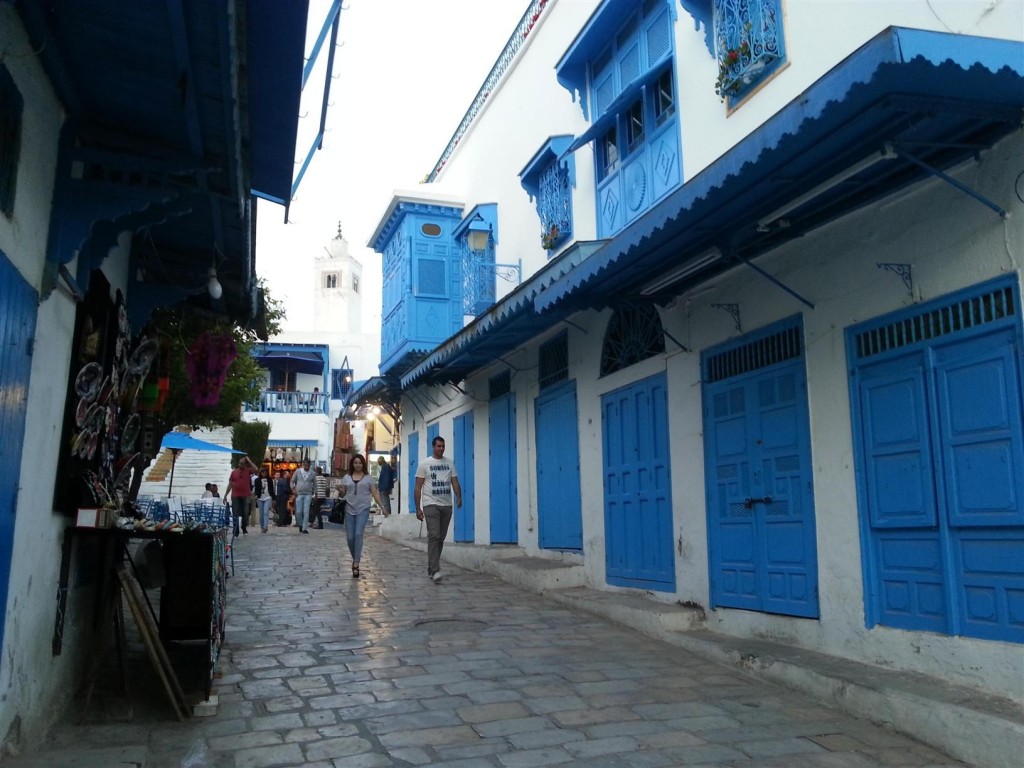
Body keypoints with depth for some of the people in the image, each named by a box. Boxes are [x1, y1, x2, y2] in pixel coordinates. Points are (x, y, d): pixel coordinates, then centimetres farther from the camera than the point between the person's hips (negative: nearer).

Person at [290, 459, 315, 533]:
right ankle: (300, 525, 22)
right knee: (298, 512, -1)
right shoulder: (297, 471, 2)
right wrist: (293, 490, -4)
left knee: (306, 512, -7)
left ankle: (304, 528, -4)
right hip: (299, 494, 0)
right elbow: (292, 481, 10)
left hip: (308, 494, 0)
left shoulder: (312, 473, 3)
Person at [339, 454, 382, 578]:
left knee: (358, 534, -15)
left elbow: (375, 494, 4)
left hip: (363, 509, -2)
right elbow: (342, 494, 12)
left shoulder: (368, 478, 6)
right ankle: (355, 559, 23)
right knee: (350, 537, 0)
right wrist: (341, 491, -12)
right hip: (350, 509, 2)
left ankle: (356, 563, -15)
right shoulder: (346, 477, 11)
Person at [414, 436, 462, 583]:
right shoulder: (425, 464, -1)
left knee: (441, 538, 10)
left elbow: (455, 482, 5)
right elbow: (418, 487, -2)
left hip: (447, 505, 5)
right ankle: (435, 571, -18)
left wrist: (459, 496, -15)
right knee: (434, 536, -15)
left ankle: (431, 568, 23)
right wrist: (418, 508, -8)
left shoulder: (450, 462, 10)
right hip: (431, 505, -5)